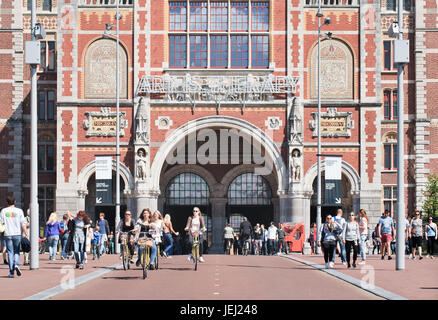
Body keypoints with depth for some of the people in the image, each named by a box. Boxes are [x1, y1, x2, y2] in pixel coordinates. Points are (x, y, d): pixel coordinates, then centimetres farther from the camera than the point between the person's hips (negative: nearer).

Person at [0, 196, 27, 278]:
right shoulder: (19, 211, 0)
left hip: (7, 234, 0)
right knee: (17, 251, 13)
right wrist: (26, 233, 0)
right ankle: (16, 265, -13)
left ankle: (11, 272, 2)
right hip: (17, 234, 0)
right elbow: (23, 224, -4)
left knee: (10, 253, 5)